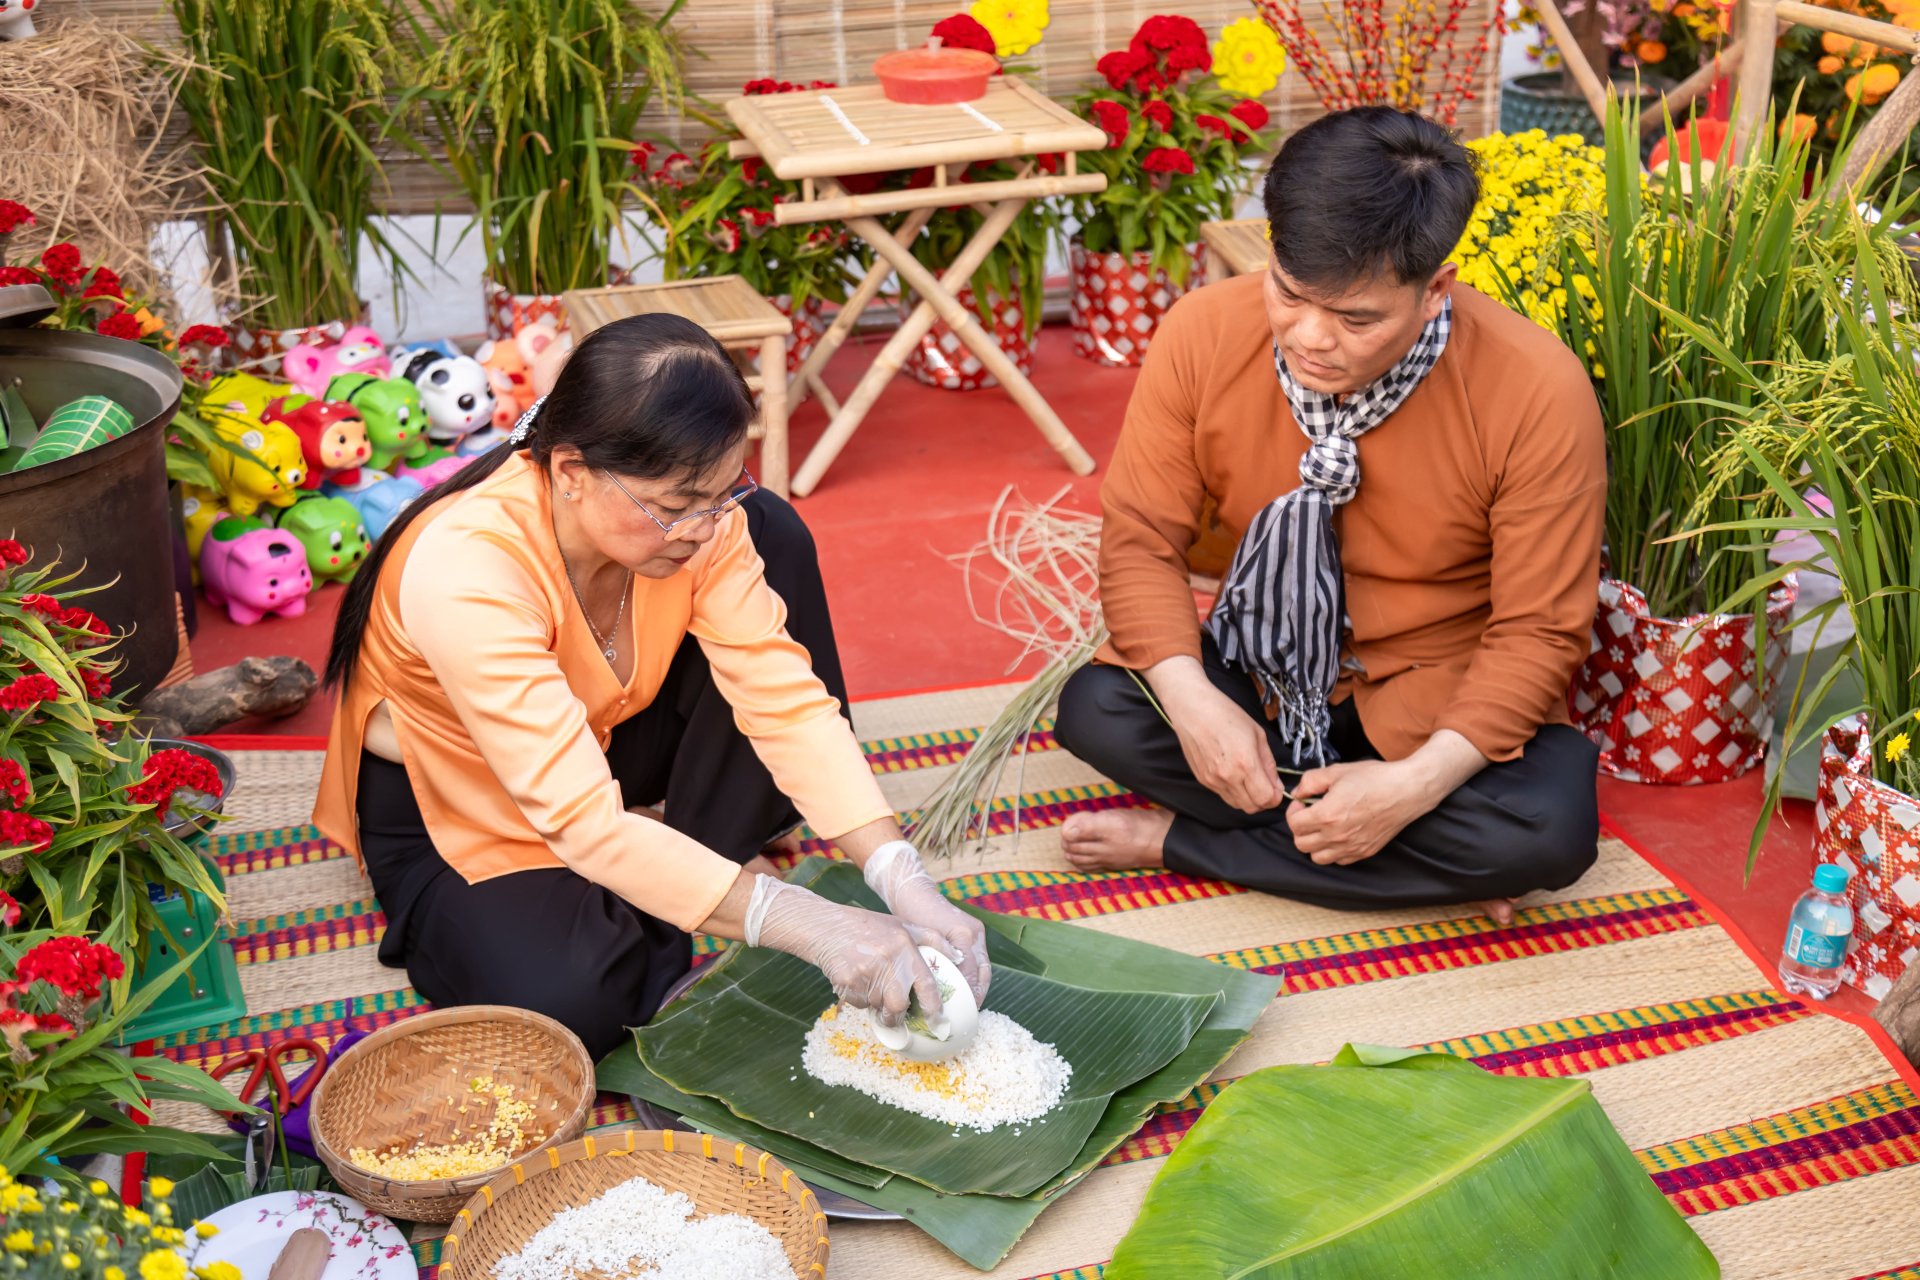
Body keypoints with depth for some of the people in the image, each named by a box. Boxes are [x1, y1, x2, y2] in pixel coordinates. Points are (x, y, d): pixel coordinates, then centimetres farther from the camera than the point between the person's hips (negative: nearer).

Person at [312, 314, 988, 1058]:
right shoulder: (463, 569, -38)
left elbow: (784, 694, -23)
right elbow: (585, 825, -41)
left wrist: (903, 882, -35)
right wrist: (804, 926, -47)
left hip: (603, 735, 5)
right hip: (450, 803, -5)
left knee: (772, 533, -15)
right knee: (571, 999, -35)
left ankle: (718, 848, -5)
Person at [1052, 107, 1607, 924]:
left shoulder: (1537, 394, -23)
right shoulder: (1204, 335, -17)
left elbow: (1538, 633, -18)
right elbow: (1142, 539, -12)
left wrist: (1416, 784, -31)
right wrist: (1191, 698, -29)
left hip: (1435, 702, -2)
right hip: (1256, 669, 2)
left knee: (1548, 831, -31)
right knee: (1093, 707, -25)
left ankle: (1184, 840, -16)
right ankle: (1429, 867, -16)